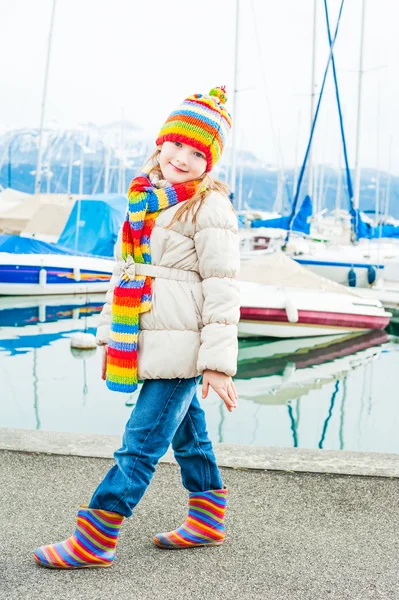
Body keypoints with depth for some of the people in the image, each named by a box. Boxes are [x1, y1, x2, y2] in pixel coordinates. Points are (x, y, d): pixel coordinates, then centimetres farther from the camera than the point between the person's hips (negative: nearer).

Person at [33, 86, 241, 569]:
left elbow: (221, 290, -14)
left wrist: (217, 363, -16)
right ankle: (208, 519, 34)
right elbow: (124, 270, 18)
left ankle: (94, 539, 5)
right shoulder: (143, 198, 12)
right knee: (187, 434, 19)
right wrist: (109, 331, 19)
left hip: (181, 347, -8)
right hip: (145, 343, 8)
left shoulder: (209, 207, -12)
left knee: (140, 443, -3)